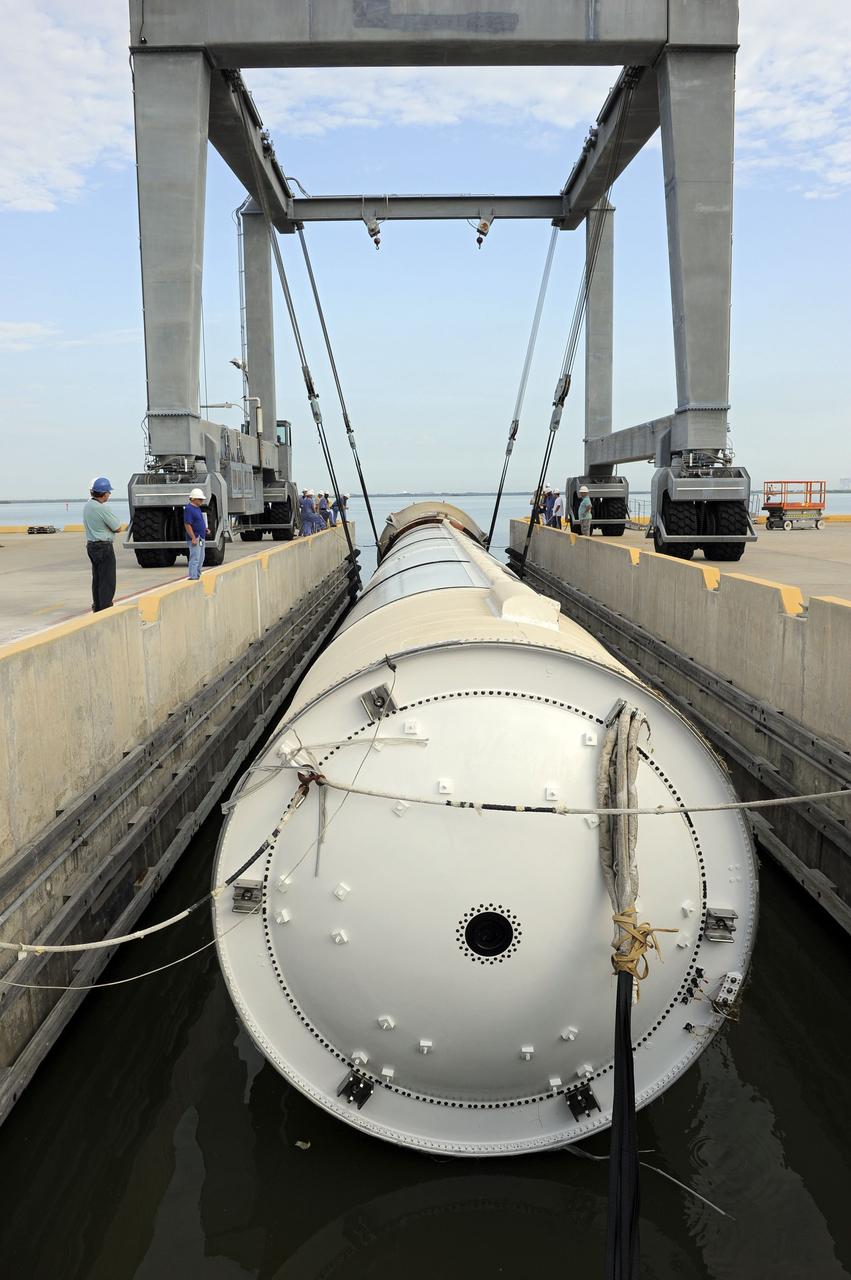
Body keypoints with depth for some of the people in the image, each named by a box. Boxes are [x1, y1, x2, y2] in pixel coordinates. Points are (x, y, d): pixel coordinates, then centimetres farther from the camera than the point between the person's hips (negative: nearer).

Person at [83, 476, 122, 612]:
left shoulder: (87, 506, 8)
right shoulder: (104, 508, -20)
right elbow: (117, 528, -13)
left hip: (91, 545, 9)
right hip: (104, 547, -9)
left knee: (97, 579, 17)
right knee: (107, 580, -4)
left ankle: (97, 607, 24)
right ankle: (106, 609, -4)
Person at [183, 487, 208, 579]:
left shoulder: (197, 508, 15)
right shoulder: (189, 509, -15)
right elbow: (187, 525, -20)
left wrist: (205, 529, 12)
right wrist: (193, 538, -24)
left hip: (201, 538, 10)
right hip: (195, 538, -10)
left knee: (200, 559, 14)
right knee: (195, 558, -11)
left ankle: (197, 576, 22)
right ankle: (193, 577, -10)